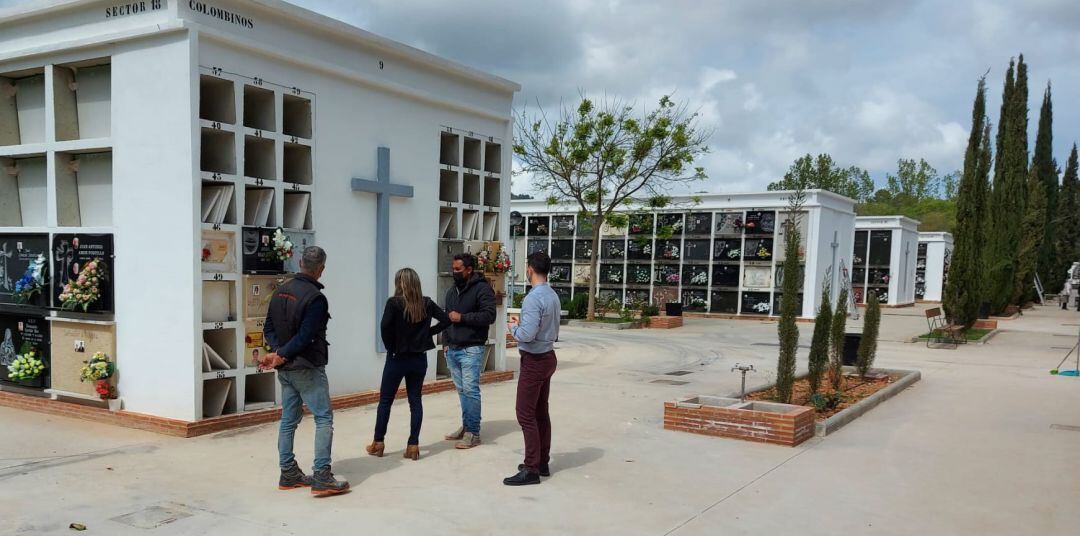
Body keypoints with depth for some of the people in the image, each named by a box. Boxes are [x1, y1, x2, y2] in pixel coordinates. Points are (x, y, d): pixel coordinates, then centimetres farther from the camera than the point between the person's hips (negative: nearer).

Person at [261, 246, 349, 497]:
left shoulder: (280, 291, 8)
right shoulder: (316, 298, -17)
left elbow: (269, 328, 8)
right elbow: (306, 336, -21)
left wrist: (277, 351, -4)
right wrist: (281, 356, -12)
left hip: (285, 368, 8)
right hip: (307, 367, -8)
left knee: (289, 419, 14)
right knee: (324, 418, -3)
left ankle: (288, 474, 20)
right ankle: (322, 478, -7)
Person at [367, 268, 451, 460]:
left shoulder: (394, 303, -11)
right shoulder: (426, 303, 1)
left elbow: (385, 326, -22)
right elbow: (446, 320, 1)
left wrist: (390, 347, -9)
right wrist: (429, 332, 5)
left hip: (397, 358, -3)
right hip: (419, 359, 3)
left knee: (385, 400, 9)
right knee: (415, 401, 8)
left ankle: (378, 443, 17)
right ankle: (413, 445, 8)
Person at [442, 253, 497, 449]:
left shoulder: (482, 289, -8)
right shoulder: (451, 290, 16)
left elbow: (489, 316, -16)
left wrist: (462, 317, -16)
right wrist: (446, 341, 16)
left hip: (471, 349, -7)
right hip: (452, 349, 7)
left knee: (470, 390, -8)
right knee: (461, 390, 11)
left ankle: (473, 432, -4)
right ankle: (465, 426, 19)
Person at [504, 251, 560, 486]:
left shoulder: (533, 298, -21)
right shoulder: (553, 296, 8)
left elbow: (526, 335, -25)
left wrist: (513, 327, -5)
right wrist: (522, 324, 13)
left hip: (534, 361, -9)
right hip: (548, 356, 9)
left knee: (526, 415, -4)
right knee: (541, 412, 16)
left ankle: (532, 470, -3)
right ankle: (542, 463, 24)